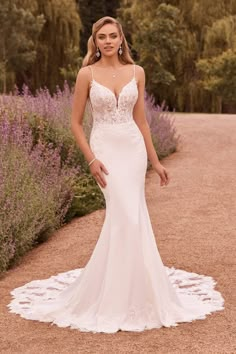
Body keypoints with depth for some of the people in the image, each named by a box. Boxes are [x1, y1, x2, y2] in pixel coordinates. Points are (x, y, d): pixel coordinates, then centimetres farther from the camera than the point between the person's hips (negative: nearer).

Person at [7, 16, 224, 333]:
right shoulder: (87, 74, -3)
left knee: (126, 216, 3)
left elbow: (140, 120, 11)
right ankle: (118, 295, 1)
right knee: (127, 217, -13)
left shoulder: (136, 72, 6)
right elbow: (75, 123, -1)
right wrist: (91, 159, -12)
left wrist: (155, 161, 11)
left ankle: (125, 286, 19)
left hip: (133, 148, 4)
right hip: (106, 149, -4)